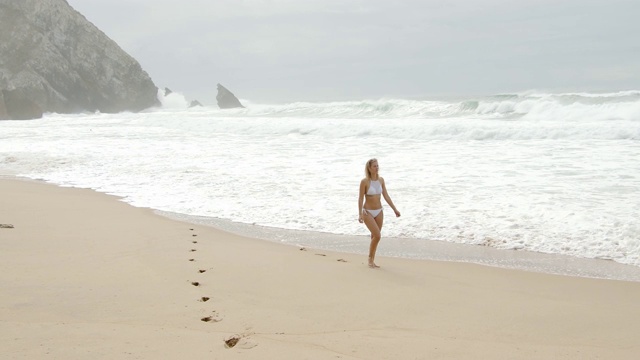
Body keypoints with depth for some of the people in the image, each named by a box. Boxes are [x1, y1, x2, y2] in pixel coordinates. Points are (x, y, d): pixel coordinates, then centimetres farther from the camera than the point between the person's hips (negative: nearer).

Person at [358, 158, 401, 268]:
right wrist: (360, 214, -20)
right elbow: (360, 199, -13)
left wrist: (395, 209, 5)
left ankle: (372, 261, 21)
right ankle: (370, 259, 4)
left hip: (379, 212, 5)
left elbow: (386, 196, 7)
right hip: (368, 212, -5)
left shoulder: (381, 180, 2)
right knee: (377, 236, -15)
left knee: (374, 237, 10)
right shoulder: (364, 181, -14)